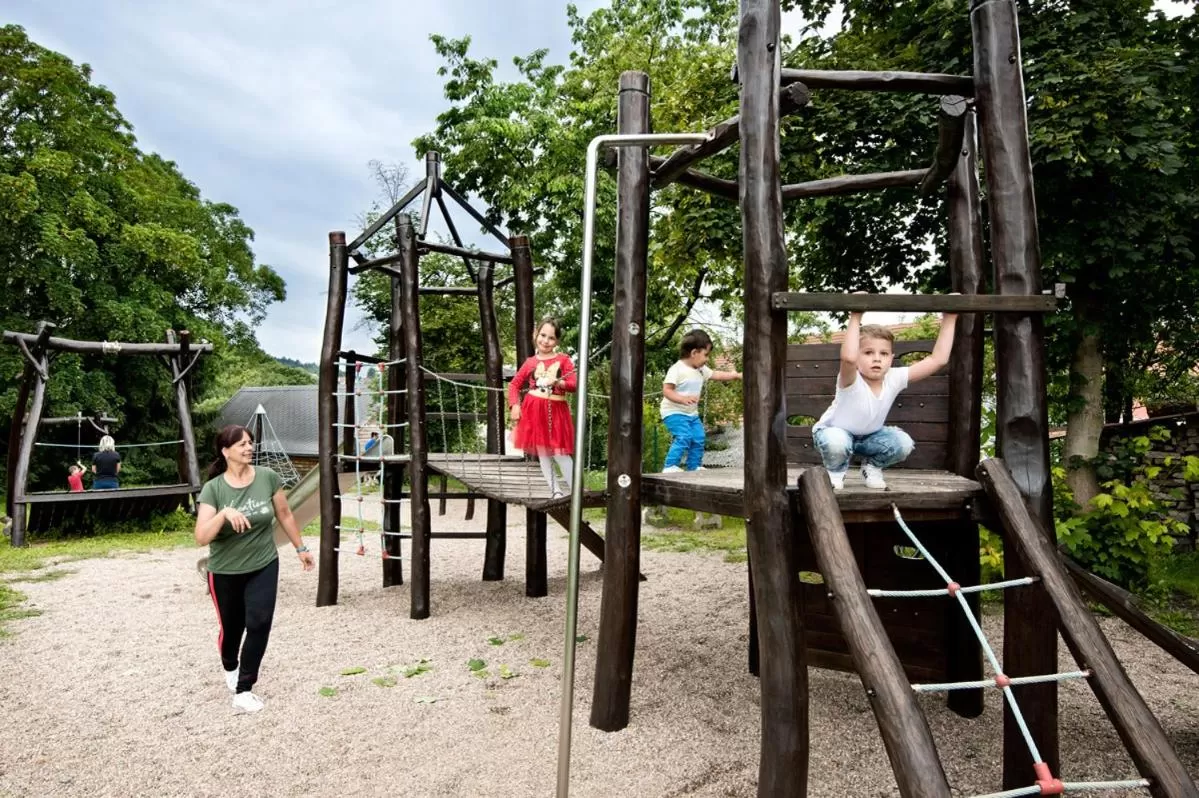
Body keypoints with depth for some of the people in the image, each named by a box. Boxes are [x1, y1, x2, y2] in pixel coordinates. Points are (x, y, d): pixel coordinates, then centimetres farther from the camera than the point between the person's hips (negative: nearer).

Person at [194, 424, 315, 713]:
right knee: (231, 628, 16)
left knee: (259, 624, -11)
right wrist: (224, 514, -41)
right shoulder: (212, 489, -16)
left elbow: (285, 515, 3)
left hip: (263, 567, 1)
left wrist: (301, 548, 10)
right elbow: (201, 538, -24)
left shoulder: (267, 477, -11)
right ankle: (230, 668, 49)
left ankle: (243, 690, 3)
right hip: (225, 572, 0)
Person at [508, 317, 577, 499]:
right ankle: (555, 490, 15)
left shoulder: (563, 359, 0)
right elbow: (514, 384, 11)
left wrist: (558, 382, -27)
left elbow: (574, 384, -8)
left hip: (556, 410, -3)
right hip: (534, 411, 3)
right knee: (542, 453, 6)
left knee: (559, 452, -6)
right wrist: (515, 405, -2)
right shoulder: (530, 362, 6)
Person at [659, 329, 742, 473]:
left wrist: (736, 375, 13)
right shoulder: (677, 369, -18)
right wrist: (682, 399, -37)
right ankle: (669, 466, -16)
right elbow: (666, 390, -23)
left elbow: (716, 375, 18)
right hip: (674, 412, -9)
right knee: (684, 437, -22)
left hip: (692, 413, 9)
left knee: (698, 438, 7)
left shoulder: (701, 370, 7)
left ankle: (694, 466, 20)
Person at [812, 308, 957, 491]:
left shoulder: (893, 379, -20)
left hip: (869, 436, 5)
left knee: (904, 443, -20)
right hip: (835, 432, -5)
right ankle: (835, 472, -2)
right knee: (837, 443, -39)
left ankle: (872, 467, 11)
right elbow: (848, 357, -61)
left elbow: (938, 359, -20)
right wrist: (855, 318, -55)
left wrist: (949, 320, -24)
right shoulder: (851, 382, -35)